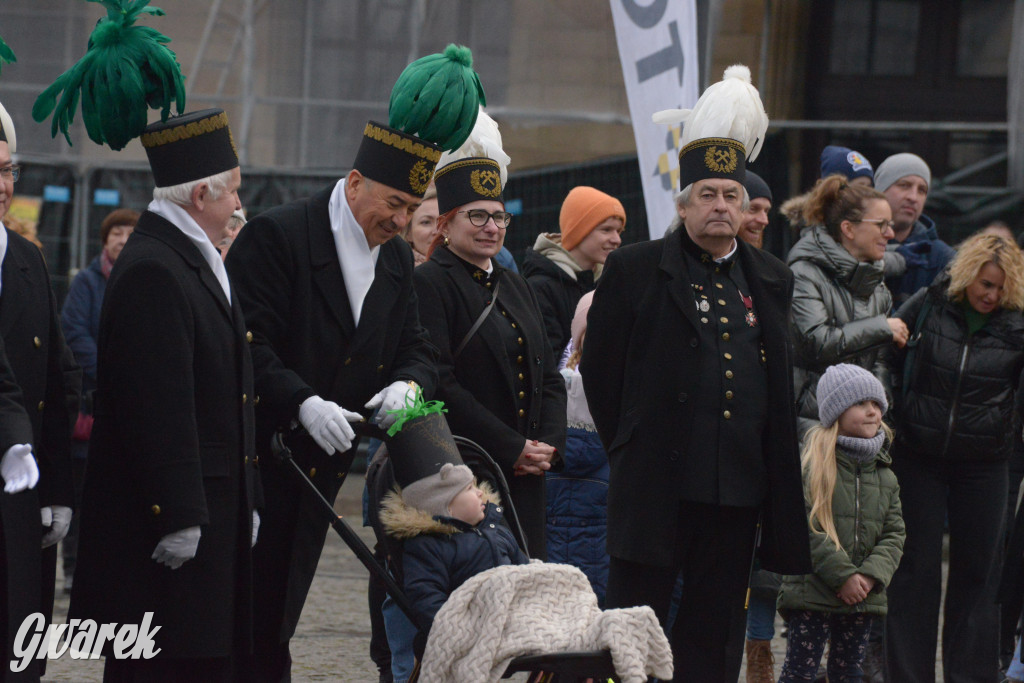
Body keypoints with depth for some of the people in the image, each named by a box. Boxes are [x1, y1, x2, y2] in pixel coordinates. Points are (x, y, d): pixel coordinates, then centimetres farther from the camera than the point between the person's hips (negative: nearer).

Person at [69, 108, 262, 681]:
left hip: (215, 513, 10)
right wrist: (178, 515, -23)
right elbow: (160, 406, -22)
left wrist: (247, 500, 21)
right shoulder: (151, 270, -17)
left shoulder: (201, 263, 18)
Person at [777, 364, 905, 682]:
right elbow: (805, 528, -14)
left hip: (863, 597, 5)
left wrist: (871, 575, -8)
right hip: (812, 593, -5)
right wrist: (842, 575, -17)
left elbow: (894, 534, 10)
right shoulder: (812, 463, -8)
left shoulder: (885, 475, 11)